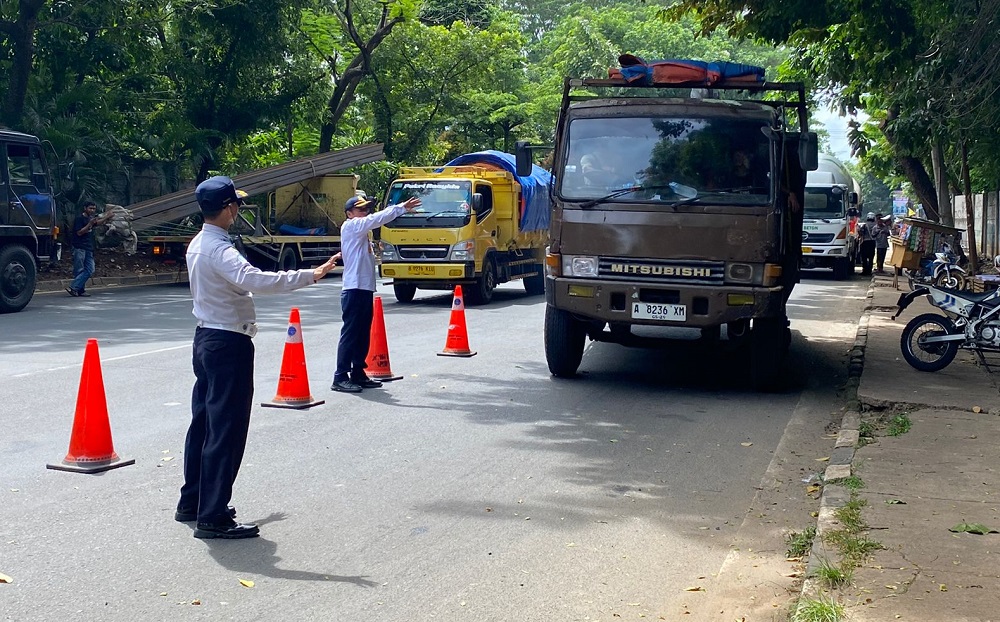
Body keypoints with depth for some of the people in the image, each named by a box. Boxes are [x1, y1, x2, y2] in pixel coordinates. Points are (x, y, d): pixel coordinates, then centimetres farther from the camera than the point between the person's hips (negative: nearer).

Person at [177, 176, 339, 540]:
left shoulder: (197, 245, 9)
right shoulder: (220, 251, -22)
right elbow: (256, 280, -38)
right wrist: (310, 276, -39)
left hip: (206, 338, 10)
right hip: (229, 345, -10)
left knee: (203, 423, 18)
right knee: (227, 430, -4)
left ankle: (192, 503, 29)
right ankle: (212, 517, 0)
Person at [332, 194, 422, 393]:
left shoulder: (361, 232, 21)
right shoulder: (350, 226, -8)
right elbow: (376, 219, -19)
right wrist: (401, 207, -21)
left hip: (366, 289, 10)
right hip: (354, 289, -10)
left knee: (363, 335, 13)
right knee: (350, 334, -8)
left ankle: (358, 373, 21)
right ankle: (340, 378, -6)